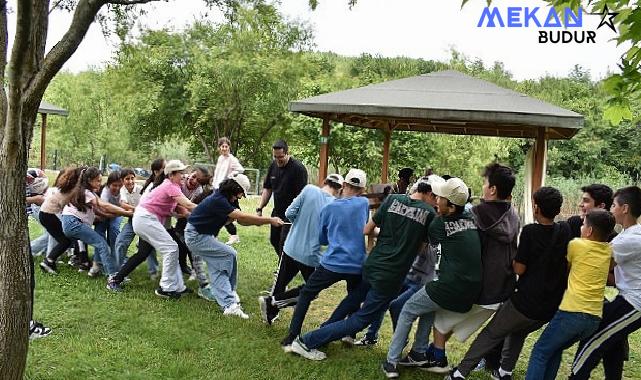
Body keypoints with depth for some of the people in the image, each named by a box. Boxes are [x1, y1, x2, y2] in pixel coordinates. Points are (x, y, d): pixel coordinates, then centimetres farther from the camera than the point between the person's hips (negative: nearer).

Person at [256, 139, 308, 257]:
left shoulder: (298, 168, -19)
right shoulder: (273, 166, 3)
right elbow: (267, 189, 11)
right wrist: (259, 209, 4)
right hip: (277, 211, 8)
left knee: (284, 243, -10)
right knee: (274, 239, 17)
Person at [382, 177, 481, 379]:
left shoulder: (439, 223, -6)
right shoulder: (471, 219, 7)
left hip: (449, 289, -6)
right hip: (472, 294, 6)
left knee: (408, 310, 17)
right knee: (429, 306, 33)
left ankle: (392, 362, 16)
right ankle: (419, 352, 34)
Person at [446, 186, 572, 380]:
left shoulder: (530, 231, -14)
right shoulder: (565, 231, 0)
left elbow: (519, 269, -12)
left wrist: (514, 258, 6)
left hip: (525, 303, -5)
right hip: (551, 308, 5)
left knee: (491, 334, 9)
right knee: (519, 332, 30)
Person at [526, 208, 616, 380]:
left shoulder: (576, 245, -4)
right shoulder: (608, 250, 10)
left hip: (572, 312, -6)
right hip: (595, 317, 6)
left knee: (540, 352, 2)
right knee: (556, 349, 23)